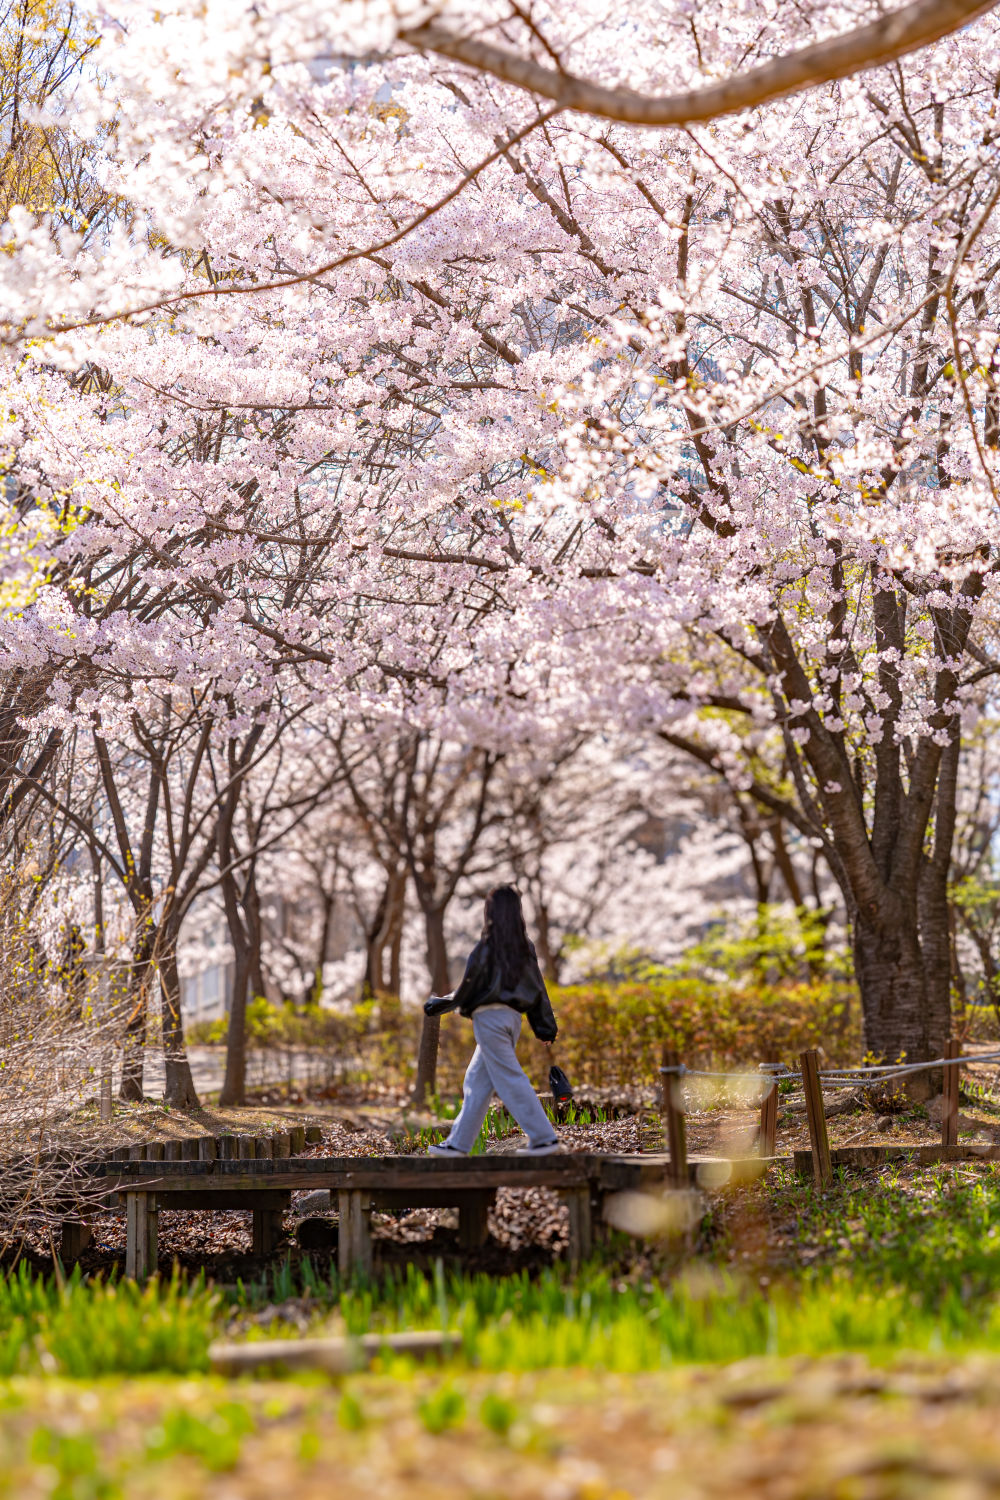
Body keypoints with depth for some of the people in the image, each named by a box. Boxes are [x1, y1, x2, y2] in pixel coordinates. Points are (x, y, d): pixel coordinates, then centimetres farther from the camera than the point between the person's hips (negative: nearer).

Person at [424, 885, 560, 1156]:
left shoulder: (487, 946, -12)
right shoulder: (524, 947, 9)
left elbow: (469, 987, -10)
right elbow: (537, 987, 10)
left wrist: (438, 1005, 3)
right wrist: (545, 1028, 14)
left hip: (490, 1017, -8)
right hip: (513, 1017, 8)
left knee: (510, 1081, -6)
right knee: (477, 1083, 12)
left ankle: (544, 1138, -10)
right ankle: (458, 1143, 15)